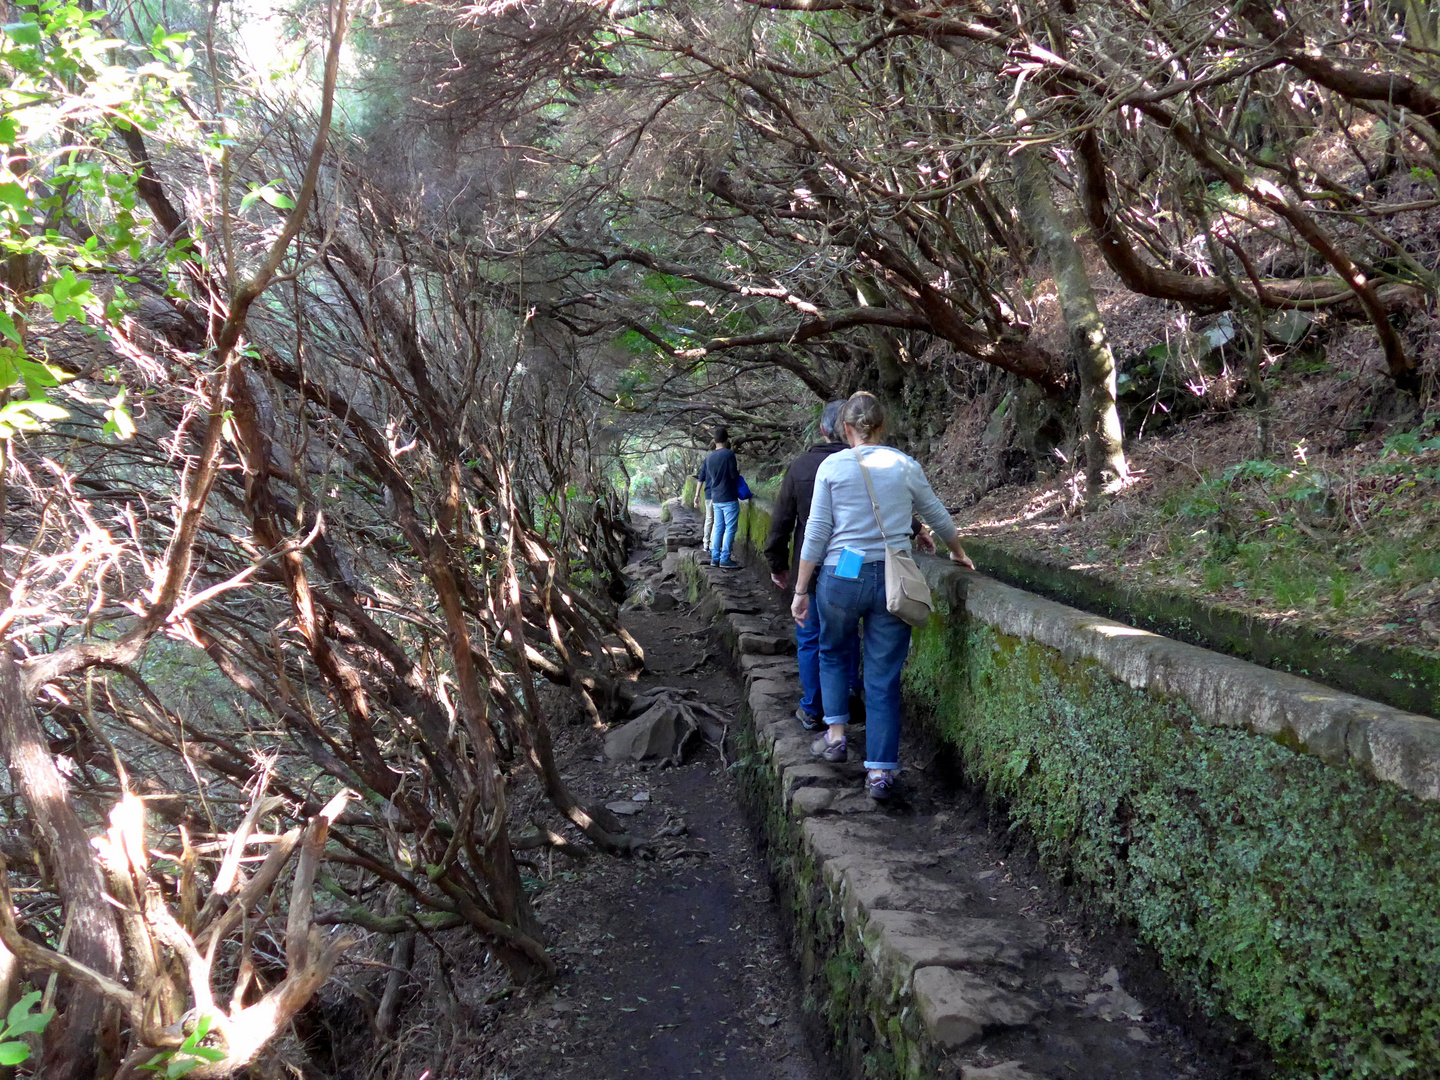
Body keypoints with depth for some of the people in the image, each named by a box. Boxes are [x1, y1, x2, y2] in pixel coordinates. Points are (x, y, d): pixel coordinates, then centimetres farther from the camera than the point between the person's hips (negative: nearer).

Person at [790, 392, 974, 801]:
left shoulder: (832, 466, -2)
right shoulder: (906, 466, 4)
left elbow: (816, 533, -2)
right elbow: (938, 516, 17)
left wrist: (801, 589, 5)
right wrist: (958, 553, 36)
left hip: (841, 576, -1)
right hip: (893, 579, 1)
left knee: (832, 652, 27)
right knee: (883, 678, 7)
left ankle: (836, 734, 25)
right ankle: (880, 772, 7)